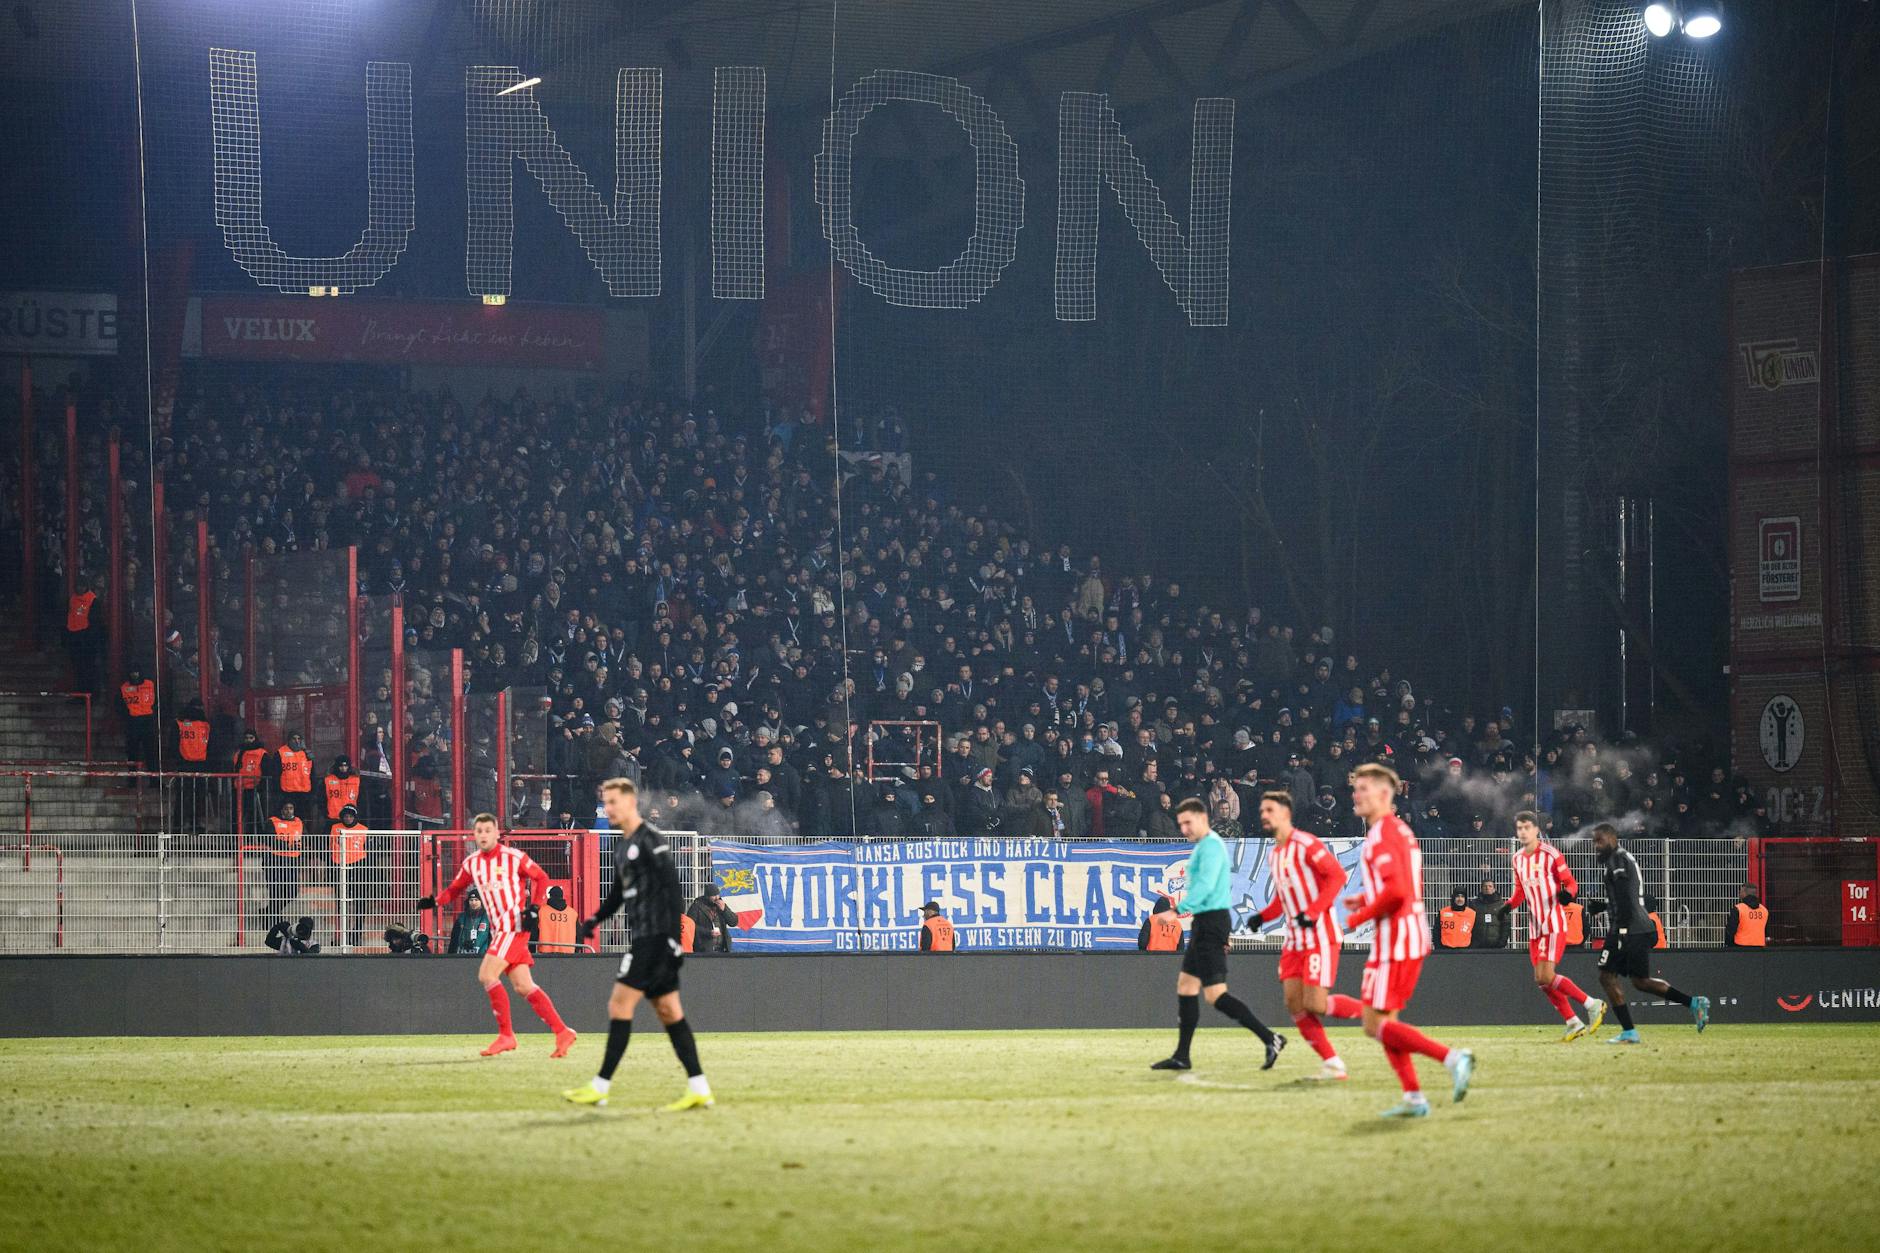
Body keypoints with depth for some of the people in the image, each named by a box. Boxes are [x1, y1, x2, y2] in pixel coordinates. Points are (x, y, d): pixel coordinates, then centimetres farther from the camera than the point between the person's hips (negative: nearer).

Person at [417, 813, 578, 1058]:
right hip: (498, 929, 7)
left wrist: (534, 907, -11)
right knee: (523, 987, 4)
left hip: (515, 925, -7)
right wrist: (435, 901, -3)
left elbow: (541, 878, 1)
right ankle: (562, 1032, 8)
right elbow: (455, 889, 16)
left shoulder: (513, 856, -7)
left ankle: (506, 1035, -10)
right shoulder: (471, 863, 10)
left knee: (487, 975, -17)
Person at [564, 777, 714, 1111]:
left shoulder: (651, 841, -11)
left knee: (620, 1005, -9)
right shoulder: (622, 845, 18)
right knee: (669, 1010, 6)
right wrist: (593, 921, 18)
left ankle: (600, 1087, -6)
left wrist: (673, 936, -21)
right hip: (644, 937, 10)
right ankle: (699, 1089, 5)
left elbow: (672, 890, -16)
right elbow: (619, 893, 29)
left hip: (656, 935, -10)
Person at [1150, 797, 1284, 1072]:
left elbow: (1205, 885, -26)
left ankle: (1270, 1039, -13)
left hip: (1211, 923, -11)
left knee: (1215, 994, -12)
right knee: (1185, 985, 11)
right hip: (1204, 923, 11)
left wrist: (1179, 909, -33)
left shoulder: (1211, 846, -13)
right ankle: (1181, 1057, 14)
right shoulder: (1205, 846, 19)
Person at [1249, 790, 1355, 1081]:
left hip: (1320, 935, -9)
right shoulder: (1276, 853, 17)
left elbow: (1337, 874, -19)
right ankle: (1332, 1063, 3)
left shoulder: (1306, 844, -11)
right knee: (1294, 1004, -2)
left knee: (1314, 1004, -16)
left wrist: (1313, 911, -25)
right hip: (1294, 939, 9)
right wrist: (1262, 916, 6)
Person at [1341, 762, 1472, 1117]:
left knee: (1376, 1025, -9)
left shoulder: (1382, 834, -15)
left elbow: (1395, 891, -25)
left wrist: (1358, 918, -13)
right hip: (1413, 936, 10)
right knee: (1383, 1021, 13)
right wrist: (1366, 899, 14)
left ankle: (1451, 1058, -17)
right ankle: (1414, 1098, 10)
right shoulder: (1401, 830, 18)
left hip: (1395, 939, -10)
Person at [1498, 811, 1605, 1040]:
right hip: (1535, 925, 7)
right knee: (1541, 980, 3)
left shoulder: (1550, 854, -9)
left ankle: (1592, 1004, -2)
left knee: (1547, 977, -17)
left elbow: (1570, 882, -6)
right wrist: (1509, 905, 3)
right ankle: (1573, 1023, 13)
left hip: (1554, 922, -7)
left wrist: (1568, 893, -29)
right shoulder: (1518, 858, 12)